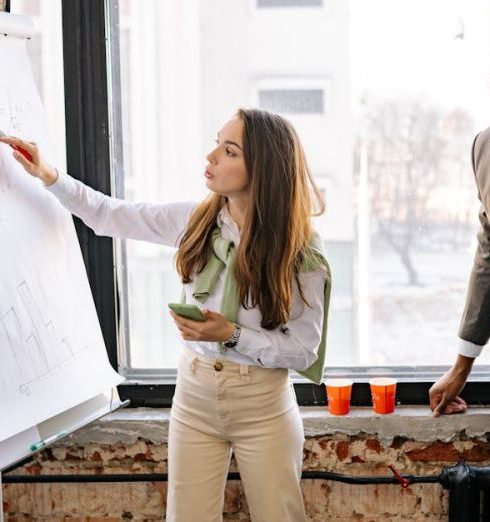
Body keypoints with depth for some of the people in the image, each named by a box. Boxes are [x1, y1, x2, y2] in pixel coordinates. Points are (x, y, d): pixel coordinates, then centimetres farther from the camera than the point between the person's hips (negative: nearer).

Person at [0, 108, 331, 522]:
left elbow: (304, 351, -10)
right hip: (195, 394, 3)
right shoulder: (196, 221, -3)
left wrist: (232, 334, -21)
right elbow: (111, 216, 9)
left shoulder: (299, 255, -14)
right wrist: (50, 177, 2)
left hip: (263, 406, -3)